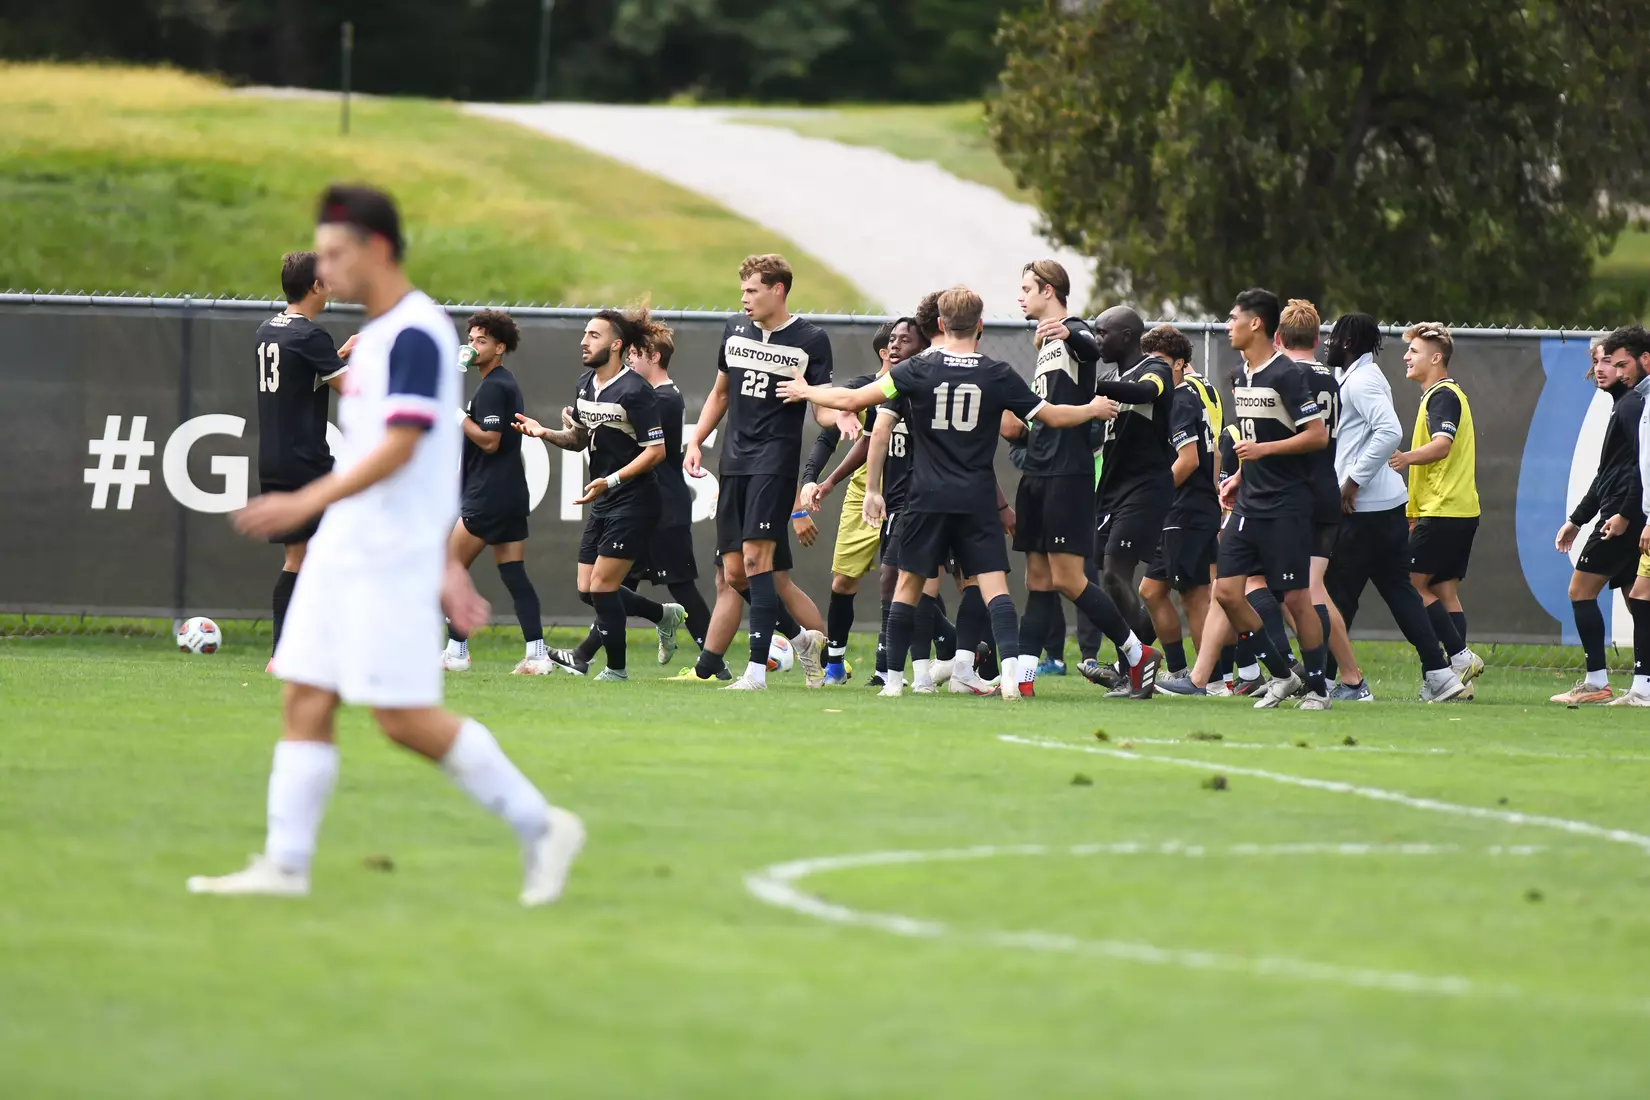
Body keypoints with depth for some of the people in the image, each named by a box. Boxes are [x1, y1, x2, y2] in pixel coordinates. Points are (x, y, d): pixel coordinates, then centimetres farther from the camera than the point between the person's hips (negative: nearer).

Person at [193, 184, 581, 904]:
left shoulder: (417, 334, -14)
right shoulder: (375, 337, 17)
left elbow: (399, 450, -22)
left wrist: (309, 501, -29)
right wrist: (447, 564, 24)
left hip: (391, 559, -10)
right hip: (342, 550, 10)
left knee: (405, 718, -9)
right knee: (304, 701, 3)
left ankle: (539, 826, 2)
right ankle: (285, 864, 4)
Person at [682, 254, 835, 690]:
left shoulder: (810, 340, -2)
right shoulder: (735, 331, 13)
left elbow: (821, 405, -1)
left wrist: (839, 417, -23)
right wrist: (696, 441, 14)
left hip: (775, 460, -6)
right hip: (735, 461, 6)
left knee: (755, 557, -16)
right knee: (733, 573, 6)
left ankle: (757, 670, -19)